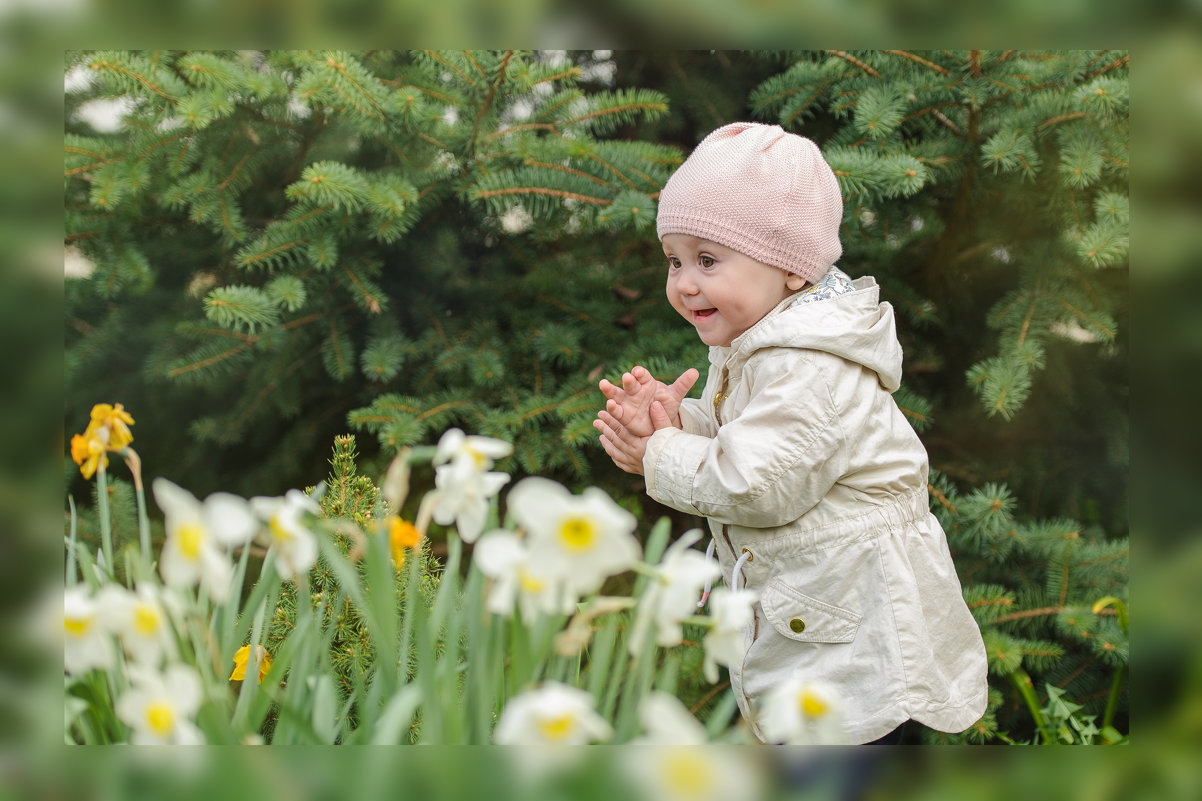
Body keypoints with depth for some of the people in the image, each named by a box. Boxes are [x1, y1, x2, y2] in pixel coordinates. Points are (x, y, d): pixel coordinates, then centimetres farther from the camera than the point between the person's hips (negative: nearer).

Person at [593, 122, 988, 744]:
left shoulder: (809, 370, -27)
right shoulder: (747, 344, 6)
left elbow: (756, 485, -31)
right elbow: (726, 434, 12)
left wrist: (661, 459, -18)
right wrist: (675, 420, -9)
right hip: (798, 605, 10)